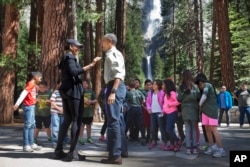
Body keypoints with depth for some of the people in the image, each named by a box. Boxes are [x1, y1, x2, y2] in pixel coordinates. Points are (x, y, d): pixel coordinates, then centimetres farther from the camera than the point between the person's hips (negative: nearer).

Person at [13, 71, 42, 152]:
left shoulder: (33, 85, 16)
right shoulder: (30, 84, -12)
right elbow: (23, 93, -23)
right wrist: (17, 104, -32)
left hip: (31, 106, 10)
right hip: (28, 106, -10)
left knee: (32, 124, 12)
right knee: (27, 125, -9)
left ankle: (31, 144, 18)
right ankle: (26, 145, -6)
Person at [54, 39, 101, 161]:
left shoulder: (65, 58, 22)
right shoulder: (70, 57, -7)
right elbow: (74, 72, -25)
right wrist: (91, 65, -27)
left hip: (66, 91, 9)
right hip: (73, 90, -9)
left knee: (67, 120, 11)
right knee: (76, 120, -8)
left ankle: (58, 150, 9)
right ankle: (71, 152, -13)